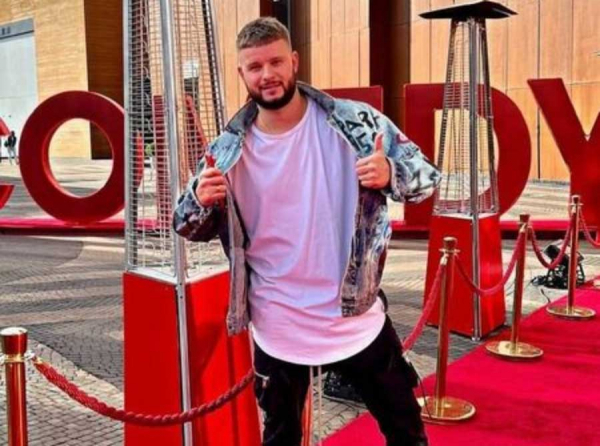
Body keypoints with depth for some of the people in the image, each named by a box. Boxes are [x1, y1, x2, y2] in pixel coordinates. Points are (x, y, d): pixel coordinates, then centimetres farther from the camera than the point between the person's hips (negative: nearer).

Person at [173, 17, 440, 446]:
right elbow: (190, 227, 2)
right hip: (279, 330, 1)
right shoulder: (227, 151, -7)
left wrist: (391, 174, -29)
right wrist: (200, 200, -21)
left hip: (357, 319, 0)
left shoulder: (357, 123, -10)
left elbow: (426, 173, -6)